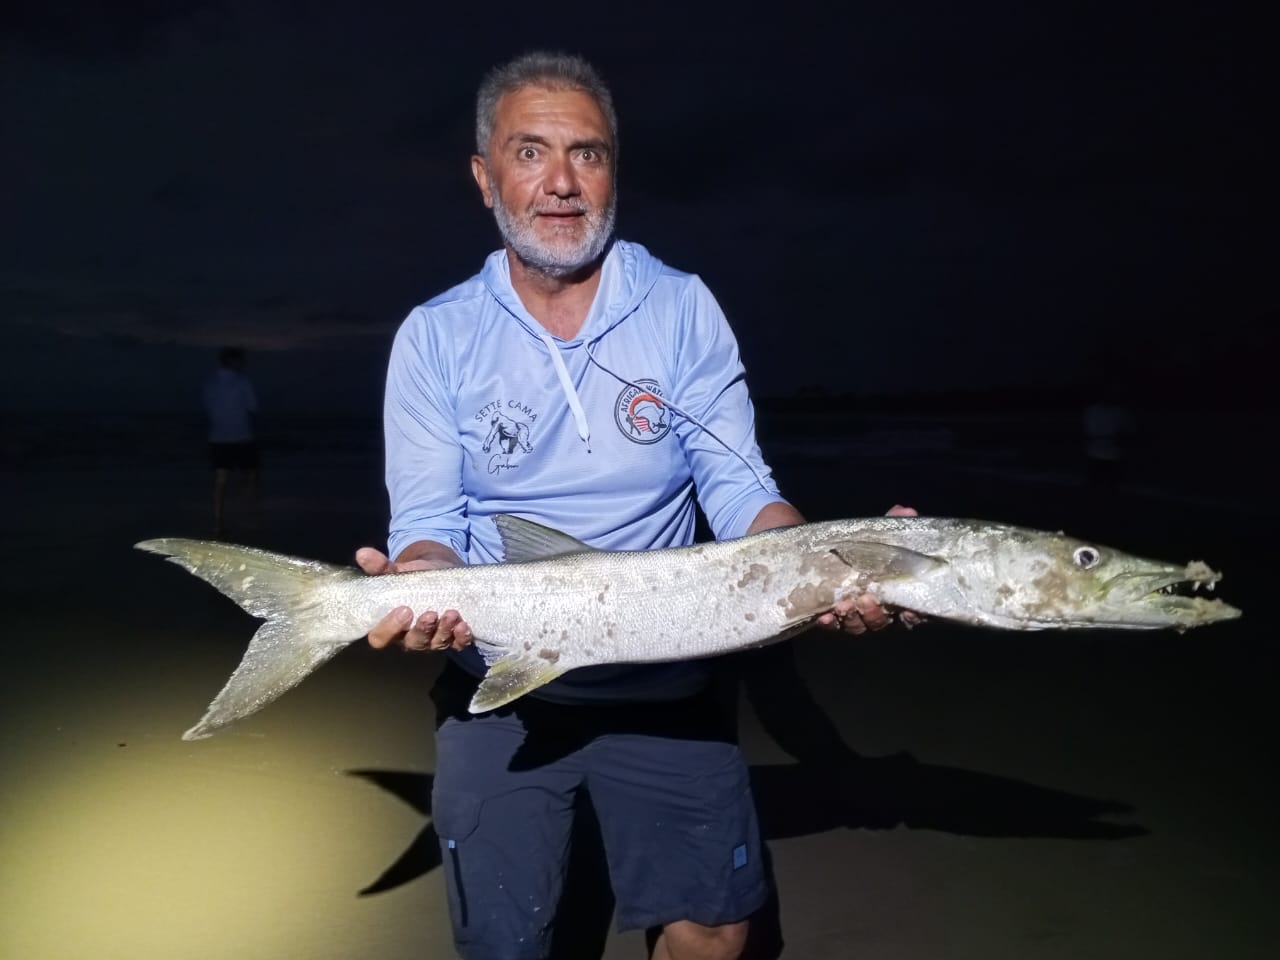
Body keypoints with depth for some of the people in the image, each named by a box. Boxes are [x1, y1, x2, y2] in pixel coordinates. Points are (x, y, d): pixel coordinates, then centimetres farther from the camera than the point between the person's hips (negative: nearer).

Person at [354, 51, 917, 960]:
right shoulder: (435, 336, -5)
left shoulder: (682, 308, -4)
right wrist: (422, 587, -29)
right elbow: (428, 522, -6)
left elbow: (738, 488, -7)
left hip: (662, 680, 1)